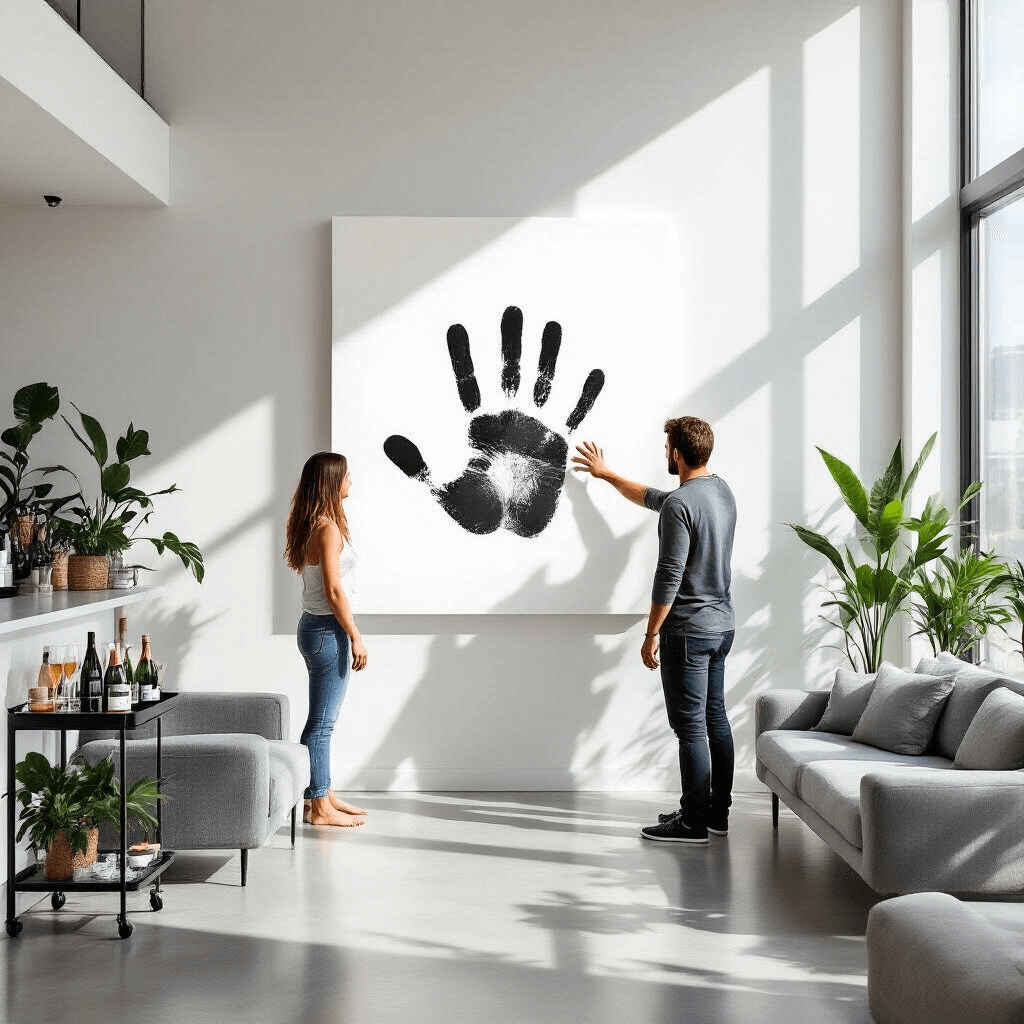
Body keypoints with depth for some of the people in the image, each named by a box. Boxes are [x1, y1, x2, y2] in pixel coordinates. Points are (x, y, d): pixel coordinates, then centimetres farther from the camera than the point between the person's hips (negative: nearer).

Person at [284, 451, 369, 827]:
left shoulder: (311, 526, 12)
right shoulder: (328, 529, -17)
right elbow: (333, 590, -20)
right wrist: (355, 637, -15)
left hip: (316, 627, 10)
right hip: (327, 630, -10)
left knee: (323, 719, 16)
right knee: (321, 722, -4)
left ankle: (324, 794, 24)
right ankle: (319, 807, 2)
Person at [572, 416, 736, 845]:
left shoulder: (680, 504, -20)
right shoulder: (722, 490, 10)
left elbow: (669, 575, -22)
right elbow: (652, 497, 26)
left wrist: (652, 634, -14)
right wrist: (607, 475, 35)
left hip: (688, 631, -9)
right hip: (722, 625, 10)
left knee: (689, 726, -4)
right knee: (715, 719, 14)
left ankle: (693, 823, 0)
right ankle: (717, 811, 21)